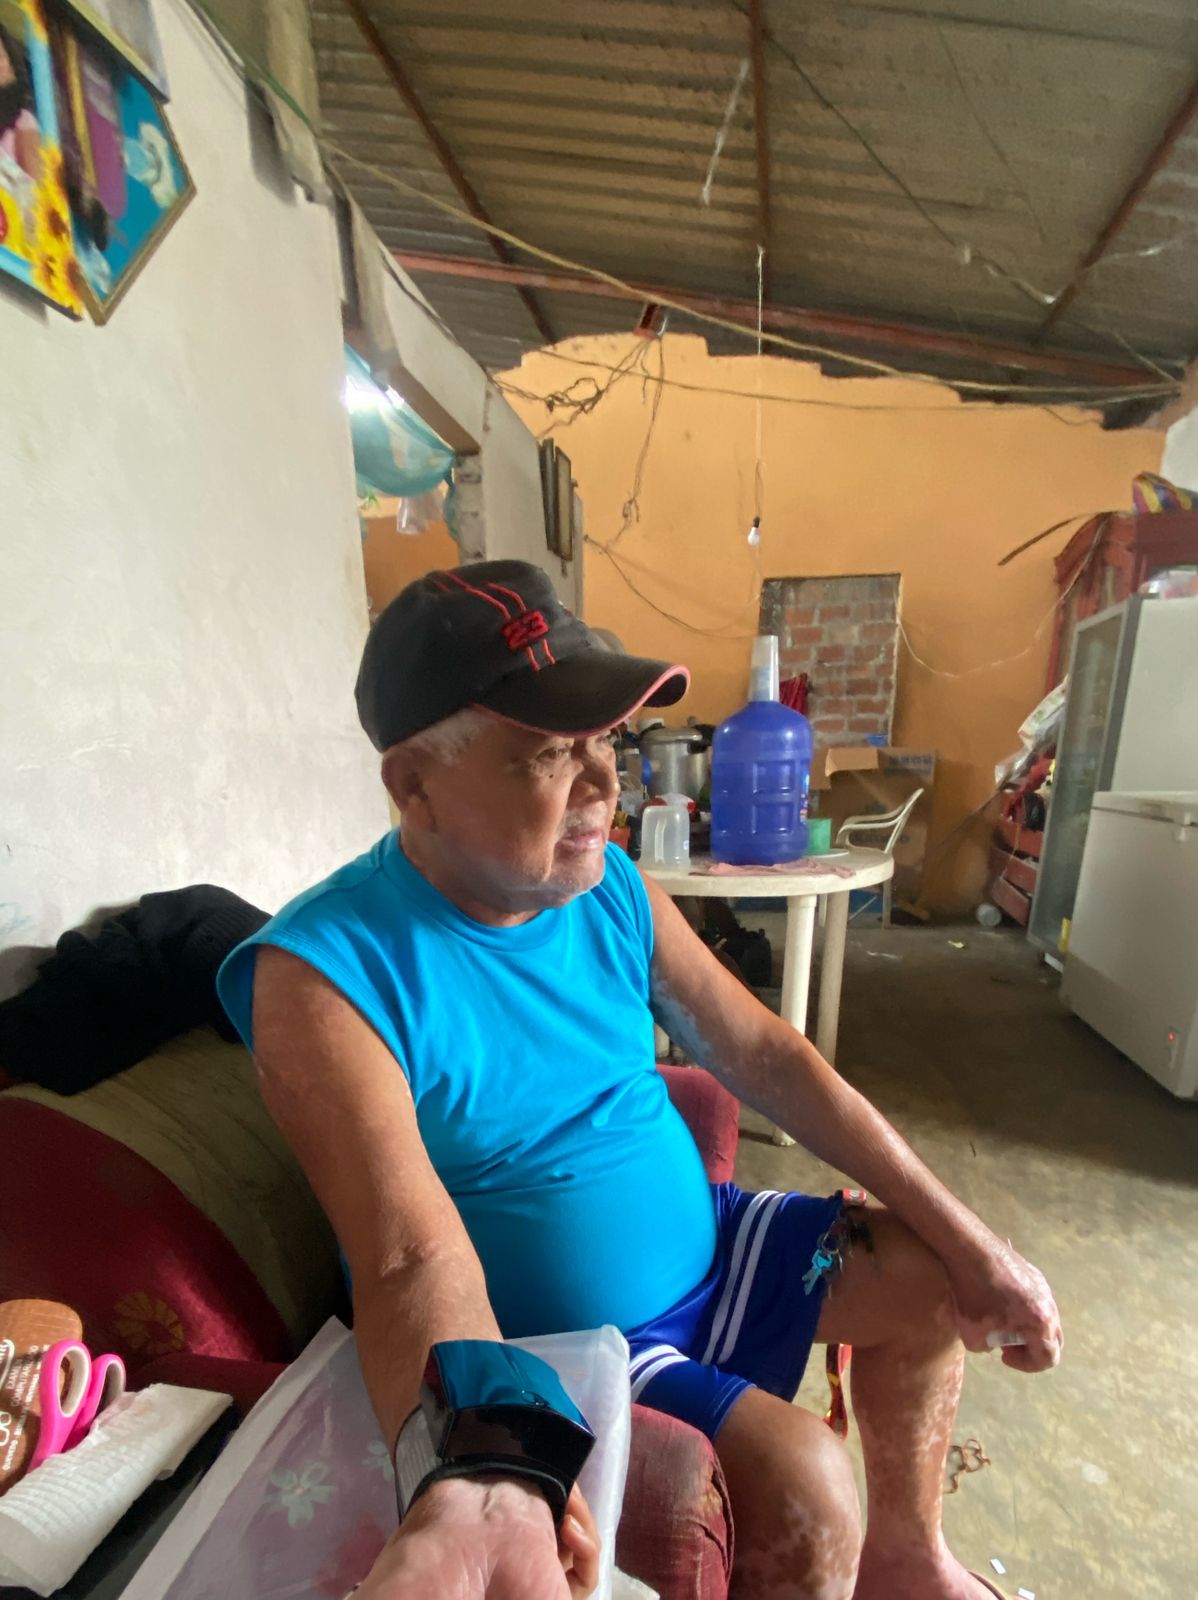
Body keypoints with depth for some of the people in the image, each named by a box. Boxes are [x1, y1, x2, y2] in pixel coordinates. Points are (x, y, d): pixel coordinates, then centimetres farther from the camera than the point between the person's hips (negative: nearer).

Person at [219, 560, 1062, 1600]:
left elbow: (763, 1055, -7)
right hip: (547, 1342, -5)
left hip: (703, 1244, 6)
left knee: (928, 1278, 8)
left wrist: (968, 1240, -7)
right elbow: (417, 1262, -30)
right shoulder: (326, 975, -26)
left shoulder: (609, 885, -10)